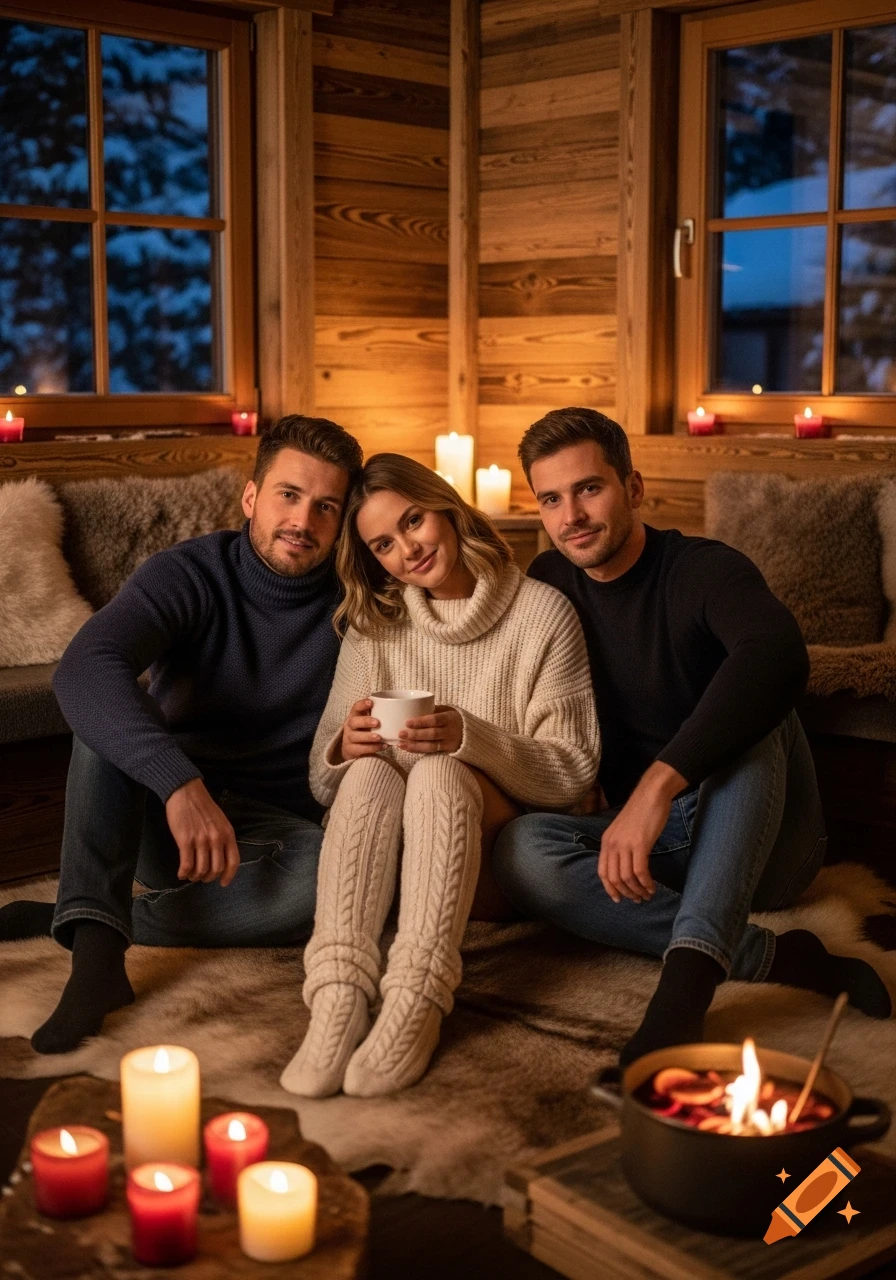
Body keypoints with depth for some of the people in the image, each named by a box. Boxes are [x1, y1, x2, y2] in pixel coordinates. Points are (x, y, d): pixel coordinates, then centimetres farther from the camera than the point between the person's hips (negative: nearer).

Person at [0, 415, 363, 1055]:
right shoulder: (189, 575, -11)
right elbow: (82, 670, -30)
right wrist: (181, 784, -43)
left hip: (277, 829, 1)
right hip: (164, 815, -1)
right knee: (107, 704, -27)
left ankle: (88, 920, -25)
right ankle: (96, 951, -38)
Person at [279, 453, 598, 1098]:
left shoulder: (542, 613, -1)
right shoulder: (374, 627, 9)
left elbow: (574, 773, -6)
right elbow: (322, 782, 6)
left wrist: (469, 738, -23)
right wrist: (344, 748, -19)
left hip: (498, 853, -2)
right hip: (396, 856, 3)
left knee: (439, 774, -32)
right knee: (369, 772, -29)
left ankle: (417, 1005, -45)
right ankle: (338, 1000, -44)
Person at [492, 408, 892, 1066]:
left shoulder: (703, 569, -13)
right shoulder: (548, 583, 5)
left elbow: (780, 658, -36)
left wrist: (657, 786, -44)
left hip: (760, 842, -3)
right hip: (649, 845, 4)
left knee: (749, 718, -33)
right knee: (521, 849, -26)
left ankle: (689, 977, -47)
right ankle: (777, 958, -29)